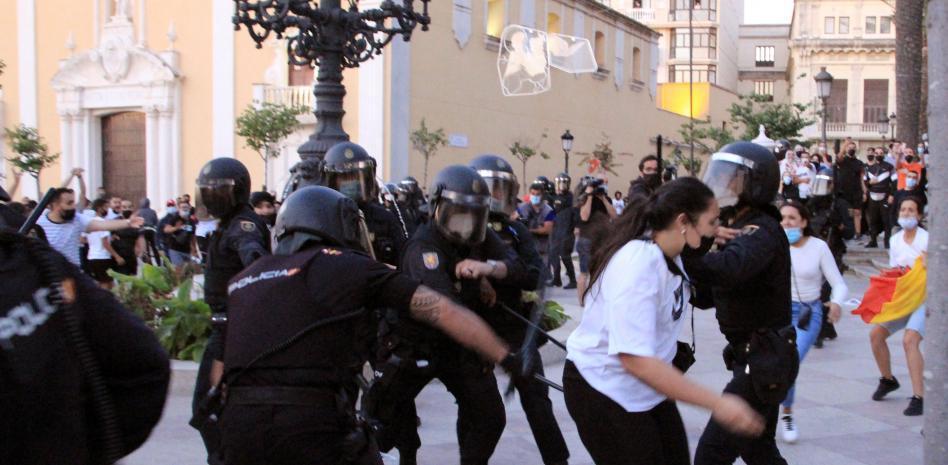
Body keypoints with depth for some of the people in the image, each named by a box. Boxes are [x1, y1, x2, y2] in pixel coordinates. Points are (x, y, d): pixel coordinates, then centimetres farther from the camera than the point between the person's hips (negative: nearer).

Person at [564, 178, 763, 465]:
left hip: (648, 385, 8)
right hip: (603, 390, -8)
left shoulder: (671, 255, 0)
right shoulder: (638, 264, -29)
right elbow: (635, 358, -34)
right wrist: (717, 404, -34)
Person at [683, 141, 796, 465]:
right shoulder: (735, 227, 14)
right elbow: (708, 295, 10)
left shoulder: (761, 230, -17)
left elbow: (725, 270, -40)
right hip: (759, 356, 11)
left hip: (764, 361, -11)